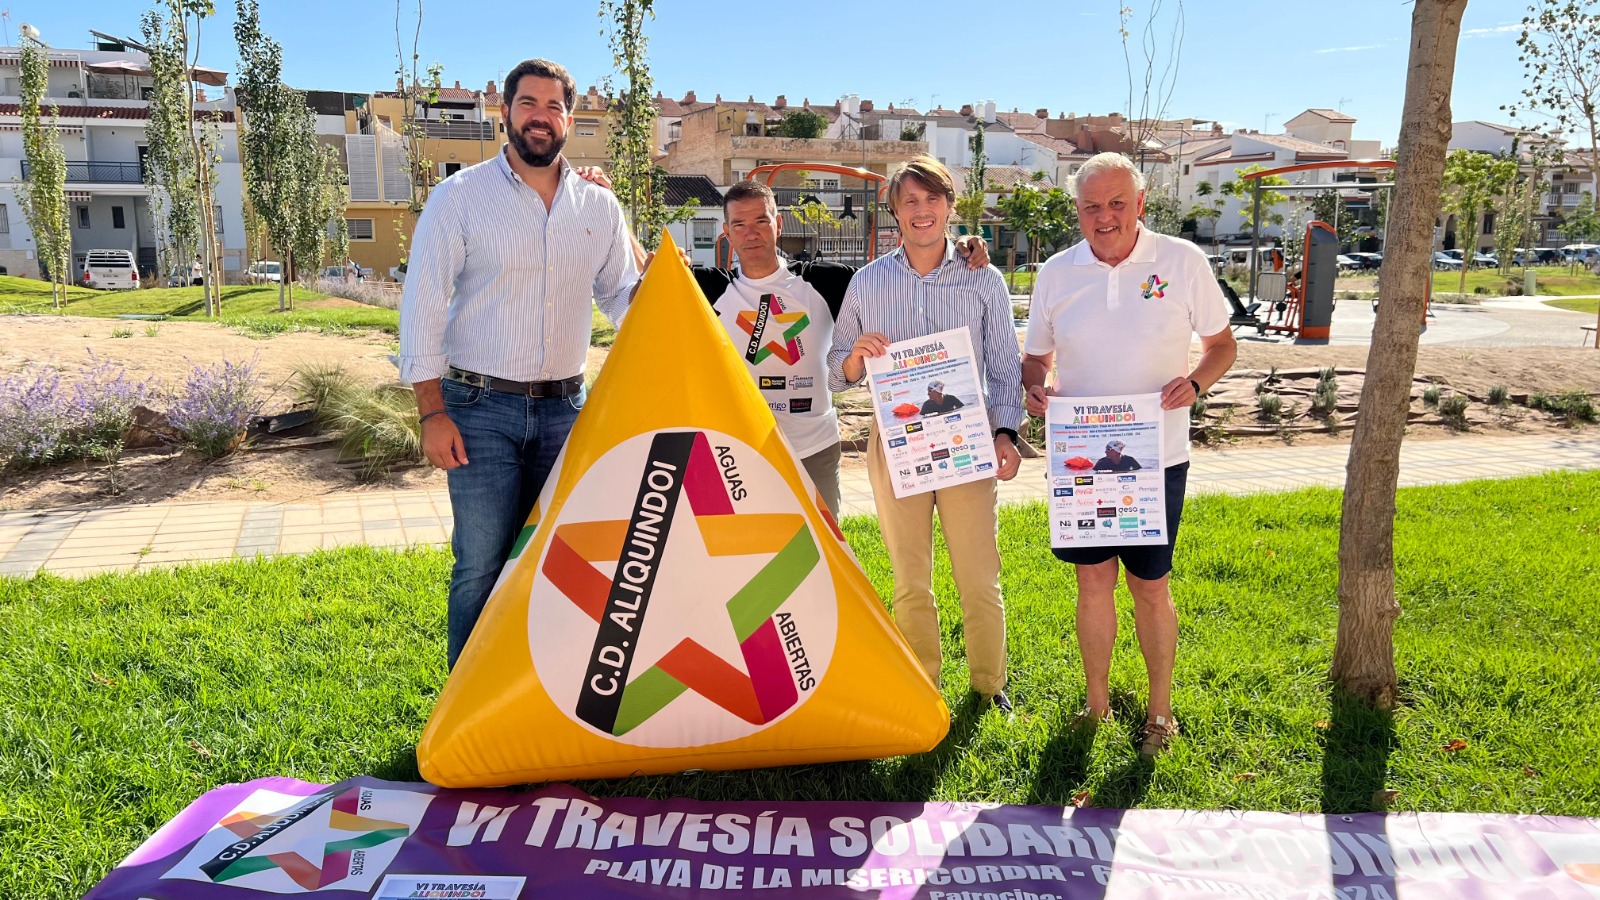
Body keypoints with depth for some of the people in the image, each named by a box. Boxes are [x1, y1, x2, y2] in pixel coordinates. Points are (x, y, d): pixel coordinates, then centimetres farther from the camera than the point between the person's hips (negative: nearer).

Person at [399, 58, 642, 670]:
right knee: (482, 566, -3)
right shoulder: (461, 196, -2)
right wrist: (432, 412, -10)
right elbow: (423, 306, -4)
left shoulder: (599, 206, 8)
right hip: (482, 410, -3)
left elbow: (620, 299, 14)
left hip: (565, 410, 4)